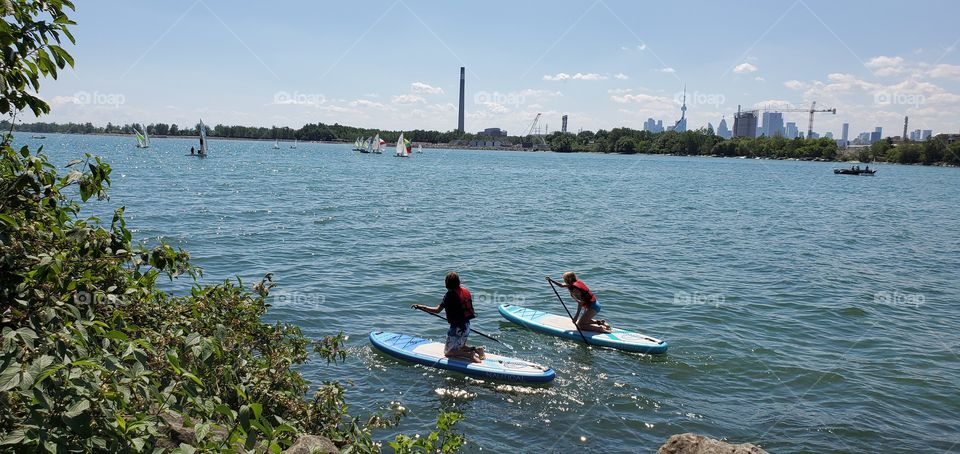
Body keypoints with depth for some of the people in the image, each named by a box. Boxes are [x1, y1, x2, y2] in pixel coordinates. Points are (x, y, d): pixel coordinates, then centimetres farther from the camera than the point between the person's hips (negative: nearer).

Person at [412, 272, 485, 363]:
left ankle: (470, 355, -11)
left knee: (448, 352, 5)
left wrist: (420, 307, -15)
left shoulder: (450, 295, -18)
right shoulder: (466, 291, 3)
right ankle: (476, 349, 5)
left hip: (457, 328, -8)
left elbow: (437, 310, -20)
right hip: (467, 326, 8)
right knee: (460, 347, 27)